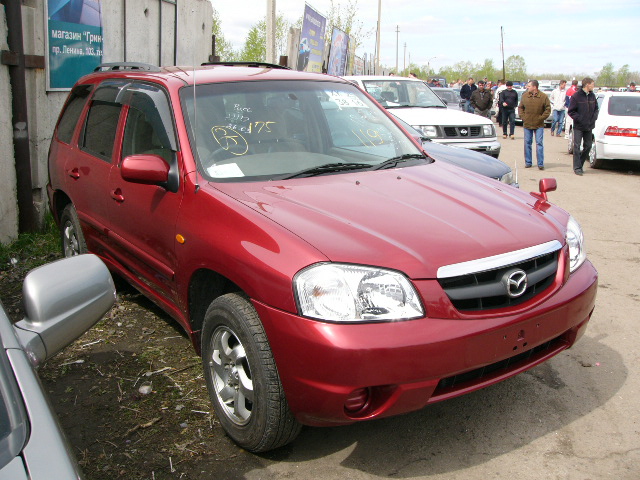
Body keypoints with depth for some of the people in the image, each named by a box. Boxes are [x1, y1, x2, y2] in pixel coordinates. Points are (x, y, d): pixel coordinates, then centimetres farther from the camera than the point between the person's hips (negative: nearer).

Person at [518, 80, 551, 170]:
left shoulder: (543, 96, -4)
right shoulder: (525, 96, 4)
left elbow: (548, 109, -1)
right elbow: (520, 108, 12)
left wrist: (541, 118, -7)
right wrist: (523, 117, 0)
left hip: (539, 125, -3)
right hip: (527, 124, 3)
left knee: (539, 143, -3)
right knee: (527, 143, 6)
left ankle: (540, 163, 1)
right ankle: (528, 162, 16)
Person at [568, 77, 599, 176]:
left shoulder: (592, 96, 6)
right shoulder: (576, 96, -10)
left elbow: (596, 108, 17)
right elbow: (571, 111, -9)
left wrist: (594, 118, 0)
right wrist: (580, 119, -16)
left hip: (589, 127, 6)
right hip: (578, 127, -6)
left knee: (588, 146, 9)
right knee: (577, 147, -4)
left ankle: (579, 164, 24)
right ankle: (577, 168, 3)